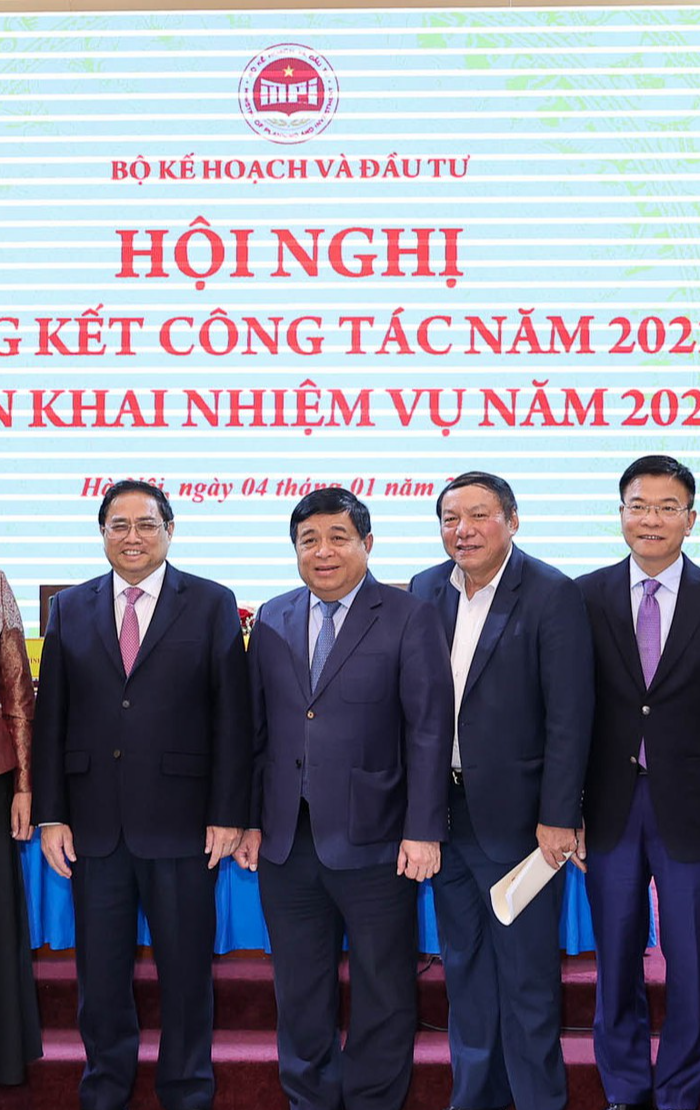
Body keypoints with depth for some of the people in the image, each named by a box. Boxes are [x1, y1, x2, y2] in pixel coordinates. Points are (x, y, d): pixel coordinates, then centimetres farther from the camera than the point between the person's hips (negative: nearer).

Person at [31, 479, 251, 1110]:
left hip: (181, 820, -2)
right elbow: (51, 719, 7)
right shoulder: (70, 608, 9)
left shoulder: (212, 604, 2)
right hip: (94, 821, 2)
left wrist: (228, 814, -7)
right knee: (100, 969, 12)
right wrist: (51, 815, 0)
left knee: (186, 968, 8)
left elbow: (232, 717, -2)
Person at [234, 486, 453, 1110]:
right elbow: (258, 726, 10)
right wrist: (251, 820, 6)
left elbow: (429, 730, -8)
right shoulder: (272, 620, 9)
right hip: (286, 842, 4)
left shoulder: (408, 619, -5)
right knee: (300, 988, 16)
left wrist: (424, 830, -13)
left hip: (373, 842, -4)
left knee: (383, 989, 9)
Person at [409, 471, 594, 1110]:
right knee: (464, 962, 18)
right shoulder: (426, 590, 6)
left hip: (515, 813, -6)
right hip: (445, 810, 6)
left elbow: (570, 716, -13)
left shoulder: (552, 595, -11)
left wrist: (558, 817, -16)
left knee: (526, 972, 4)